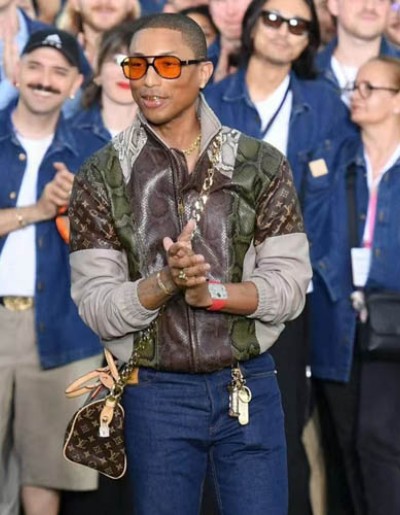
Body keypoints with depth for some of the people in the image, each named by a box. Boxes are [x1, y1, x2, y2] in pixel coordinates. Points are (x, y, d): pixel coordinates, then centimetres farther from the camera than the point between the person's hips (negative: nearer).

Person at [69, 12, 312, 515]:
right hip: (155, 394, 0)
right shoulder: (100, 177, -1)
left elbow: (290, 286, -4)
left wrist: (212, 292, -21)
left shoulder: (262, 165, 1)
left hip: (249, 390, 0)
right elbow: (96, 308, -7)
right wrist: (166, 281, -24)